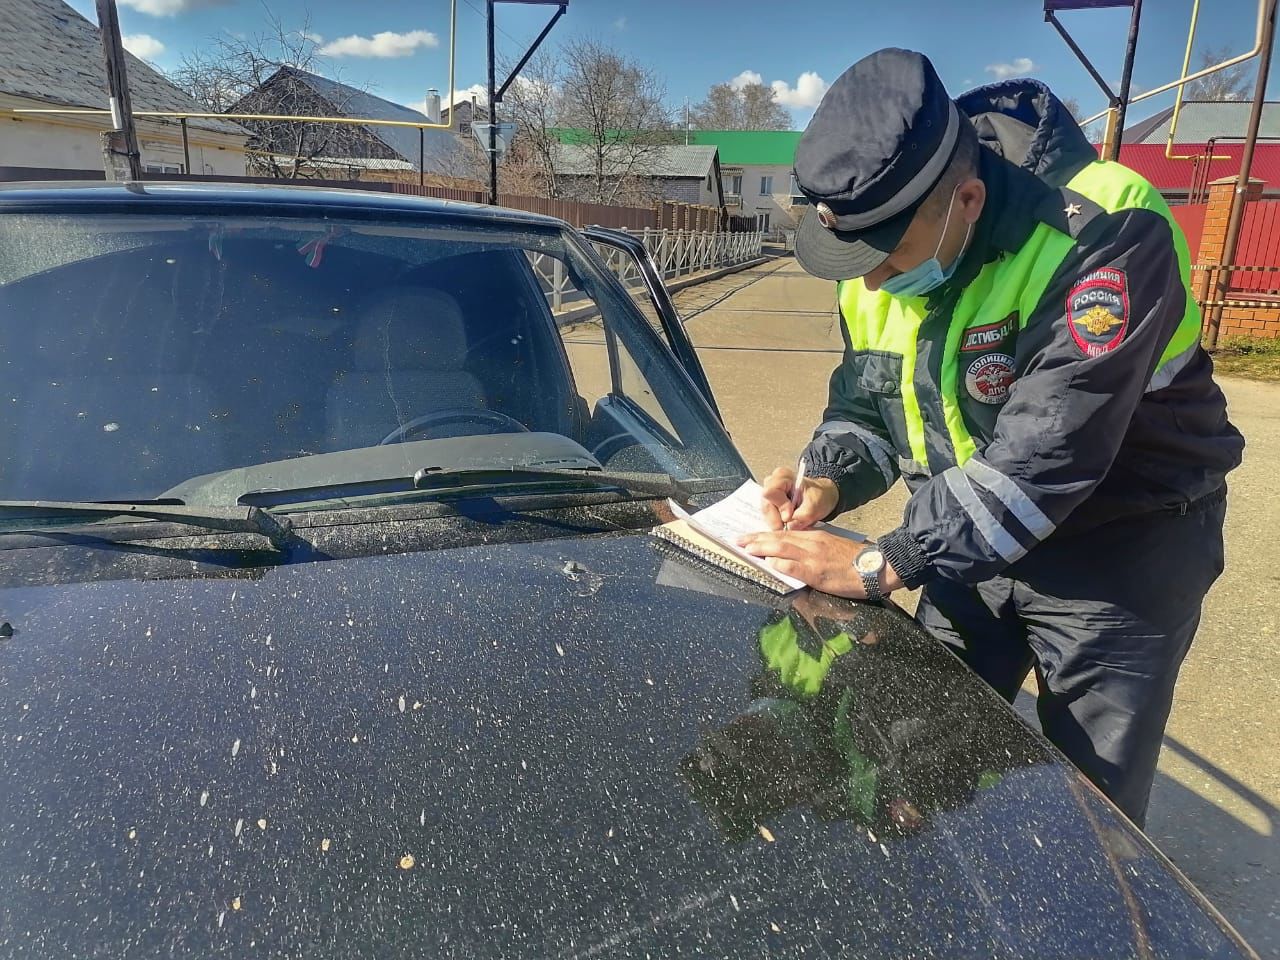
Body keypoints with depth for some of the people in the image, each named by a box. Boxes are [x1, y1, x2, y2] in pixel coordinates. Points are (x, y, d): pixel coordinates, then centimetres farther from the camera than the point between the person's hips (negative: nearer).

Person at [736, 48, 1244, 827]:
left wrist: (880, 566, -33)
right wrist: (828, 480, -15)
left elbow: (1043, 457, -35)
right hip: (974, 541, 6)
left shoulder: (1104, 238, -29)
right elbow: (867, 403, 6)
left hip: (1118, 551, -6)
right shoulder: (884, 255, -5)